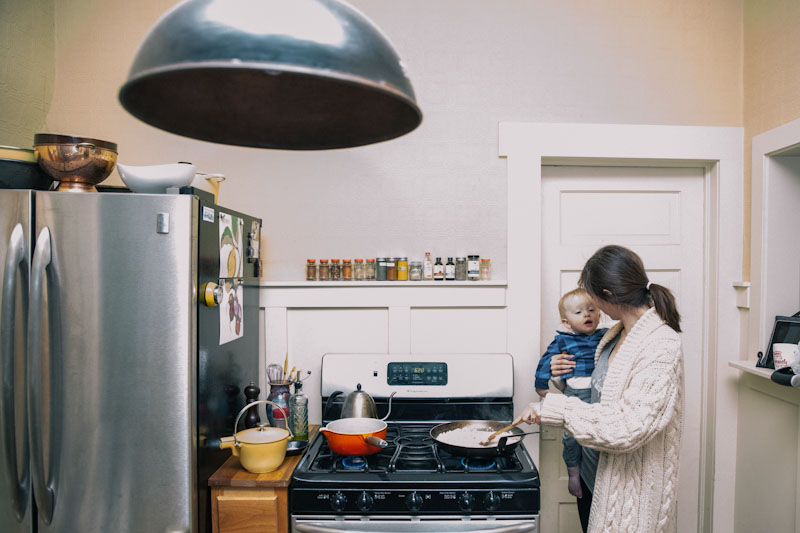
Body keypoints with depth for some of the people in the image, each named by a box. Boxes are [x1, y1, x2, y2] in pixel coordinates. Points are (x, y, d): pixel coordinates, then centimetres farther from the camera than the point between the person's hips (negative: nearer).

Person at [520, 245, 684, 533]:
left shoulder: (661, 346, -24)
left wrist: (557, 409, -28)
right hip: (596, 466, 8)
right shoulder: (618, 333, 4)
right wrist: (564, 374, 1)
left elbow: (629, 426, -31)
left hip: (634, 485, -8)